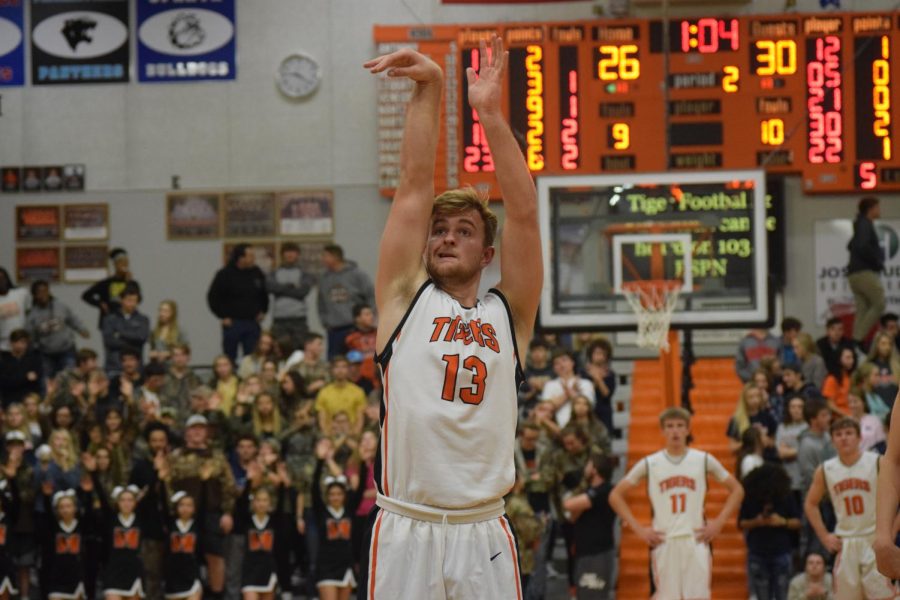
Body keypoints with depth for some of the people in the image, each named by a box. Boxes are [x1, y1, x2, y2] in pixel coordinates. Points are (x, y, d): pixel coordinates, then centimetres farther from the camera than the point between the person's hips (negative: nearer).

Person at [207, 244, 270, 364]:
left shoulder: (257, 273, 4)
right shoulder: (225, 274, -8)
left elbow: (264, 294, 21)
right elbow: (212, 297, -3)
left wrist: (263, 311, 12)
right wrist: (222, 316, -7)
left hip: (253, 322, 4)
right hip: (232, 322, -4)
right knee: (230, 358, 1)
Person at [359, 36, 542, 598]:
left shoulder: (508, 314, 11)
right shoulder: (405, 300, 11)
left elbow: (523, 212, 2)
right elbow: (415, 186, 6)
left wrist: (491, 113, -3)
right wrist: (429, 88, 0)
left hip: (484, 533, 1)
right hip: (404, 530, -1)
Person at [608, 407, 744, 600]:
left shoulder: (704, 460, 5)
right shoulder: (649, 464, 4)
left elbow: (736, 490, 12)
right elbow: (616, 495, 9)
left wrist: (718, 522, 2)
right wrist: (638, 529, 1)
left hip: (696, 541, 0)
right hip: (664, 543, 0)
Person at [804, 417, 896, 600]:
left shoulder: (877, 463, -6)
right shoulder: (825, 470, 4)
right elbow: (810, 504, 15)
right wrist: (824, 536, 6)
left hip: (875, 540, -3)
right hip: (845, 542, 3)